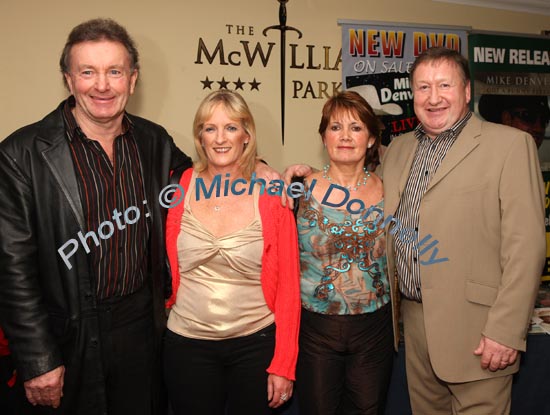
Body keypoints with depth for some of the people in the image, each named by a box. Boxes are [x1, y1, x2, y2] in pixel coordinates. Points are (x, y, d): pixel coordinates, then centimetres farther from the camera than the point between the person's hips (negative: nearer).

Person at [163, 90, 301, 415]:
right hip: (188, 343, 1)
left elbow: (288, 285, -7)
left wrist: (284, 364, -7)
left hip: (256, 343, -1)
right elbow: (165, 267, 5)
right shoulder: (179, 187, -4)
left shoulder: (271, 196, -8)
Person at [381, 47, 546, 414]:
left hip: (474, 328, -5)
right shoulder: (398, 149, 11)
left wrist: (506, 331, -16)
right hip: (414, 319, 5)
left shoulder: (511, 145, -7)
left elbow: (526, 246, -13)